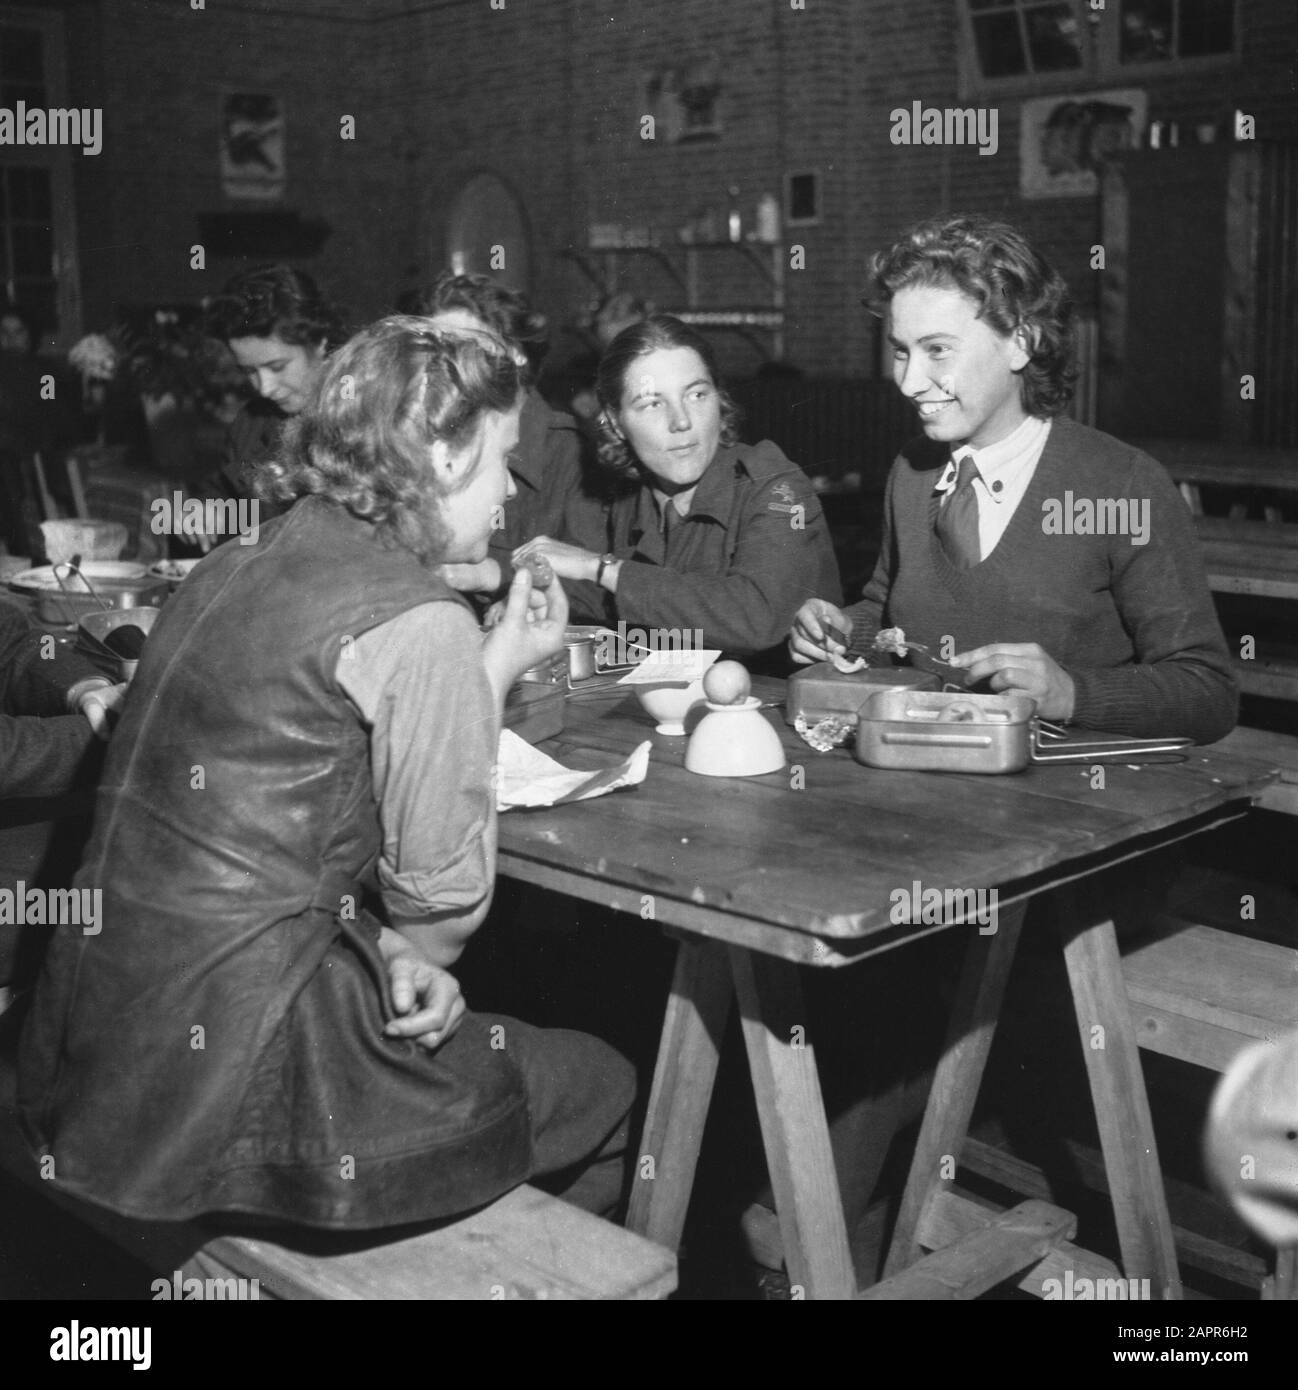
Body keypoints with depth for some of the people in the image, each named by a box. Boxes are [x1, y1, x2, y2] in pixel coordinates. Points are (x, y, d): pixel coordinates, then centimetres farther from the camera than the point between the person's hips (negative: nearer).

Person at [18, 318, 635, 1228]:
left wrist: (385, 946, 3)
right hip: (223, 1084, -9)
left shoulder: (236, 568, 9)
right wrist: (499, 670, 0)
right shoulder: (424, 627, -17)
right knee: (607, 1092, 10)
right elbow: (443, 901, -10)